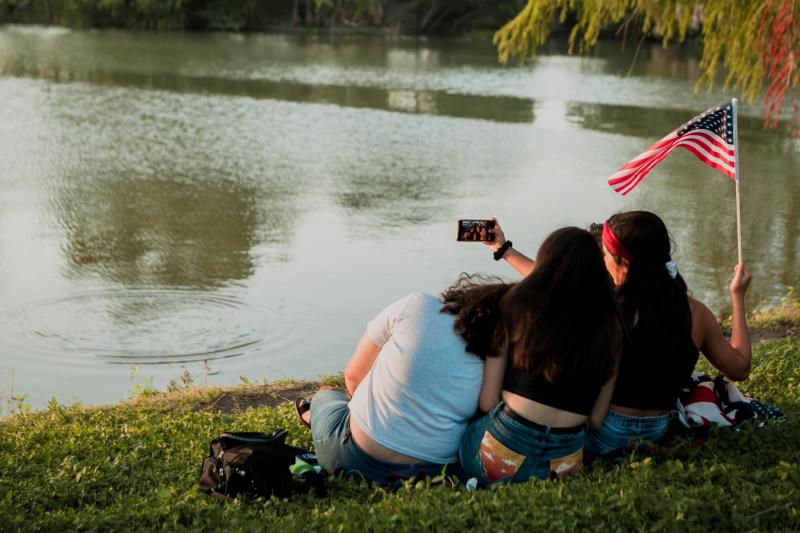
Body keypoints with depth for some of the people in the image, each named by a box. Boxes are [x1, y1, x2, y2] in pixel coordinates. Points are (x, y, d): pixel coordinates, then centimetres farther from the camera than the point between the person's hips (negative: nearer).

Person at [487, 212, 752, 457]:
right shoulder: (697, 314, -11)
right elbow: (739, 368, 1)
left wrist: (505, 250, 11)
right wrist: (738, 296, 8)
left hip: (604, 436, -5)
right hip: (656, 433, 5)